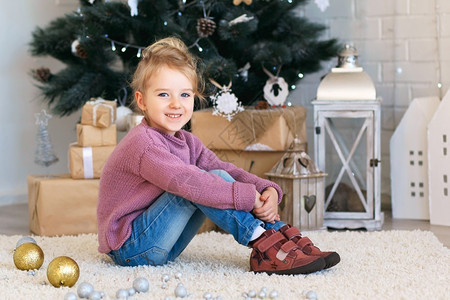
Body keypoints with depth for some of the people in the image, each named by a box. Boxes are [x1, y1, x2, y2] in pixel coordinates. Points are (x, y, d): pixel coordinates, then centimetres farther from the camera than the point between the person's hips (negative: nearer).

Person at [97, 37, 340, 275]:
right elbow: (188, 182, -33)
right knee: (204, 184, -23)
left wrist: (267, 190, -19)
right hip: (131, 250, -8)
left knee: (218, 177, -4)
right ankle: (263, 243, -23)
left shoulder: (187, 143, 9)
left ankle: (283, 236, -12)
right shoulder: (143, 143, -21)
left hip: (162, 247, 8)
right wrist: (249, 196, -30)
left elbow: (227, 172, 1)